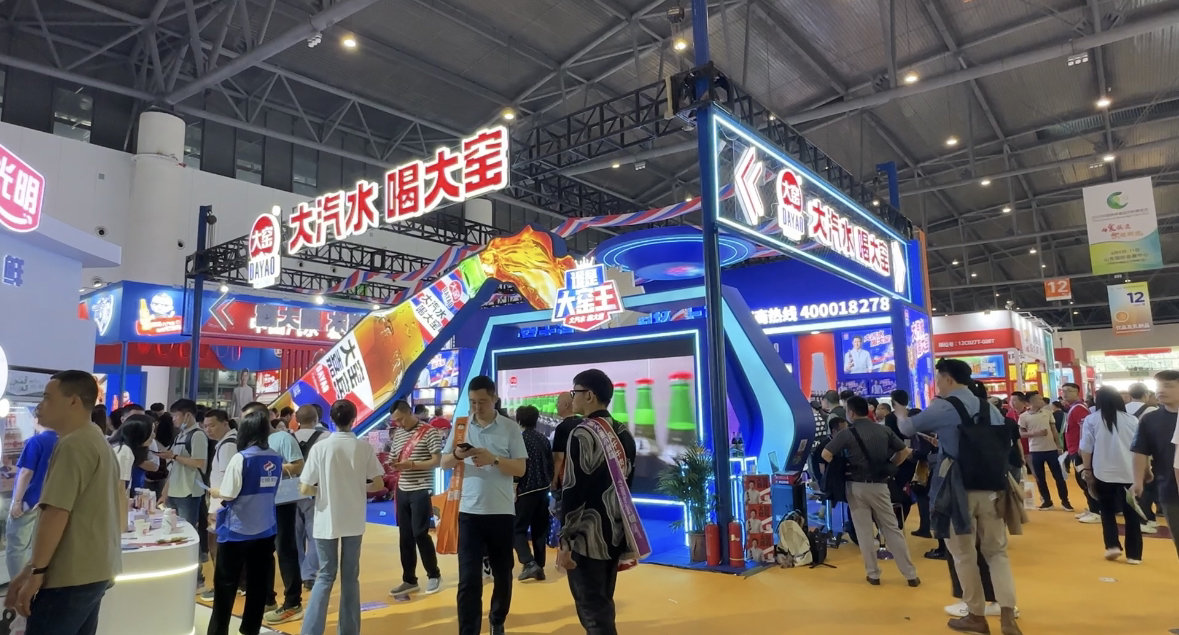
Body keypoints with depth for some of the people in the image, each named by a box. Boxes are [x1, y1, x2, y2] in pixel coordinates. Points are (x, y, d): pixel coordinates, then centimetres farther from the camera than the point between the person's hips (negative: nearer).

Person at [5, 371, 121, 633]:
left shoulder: (73, 445, -15)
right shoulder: (98, 441, 14)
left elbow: (57, 513, -20)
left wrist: (34, 570, -15)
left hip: (70, 576, -9)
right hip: (95, 570, 9)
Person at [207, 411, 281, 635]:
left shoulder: (241, 458, -16)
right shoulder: (276, 459, 0)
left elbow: (228, 494, -16)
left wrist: (214, 492, 6)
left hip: (237, 531, -5)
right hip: (265, 530, 5)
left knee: (225, 586, 9)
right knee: (258, 585, 12)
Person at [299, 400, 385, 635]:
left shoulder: (320, 447, -10)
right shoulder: (364, 447, -6)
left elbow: (305, 489, -10)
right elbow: (378, 484, -2)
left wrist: (323, 490, 9)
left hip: (327, 520, -1)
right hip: (354, 521, 1)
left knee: (325, 576, 11)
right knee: (350, 576, 12)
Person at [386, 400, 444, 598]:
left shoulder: (429, 431, -10)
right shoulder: (397, 433, 10)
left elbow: (437, 461, -13)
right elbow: (393, 459, 18)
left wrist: (411, 464, -22)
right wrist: (393, 464, -7)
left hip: (421, 491, -6)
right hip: (402, 491, 6)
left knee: (420, 534, -3)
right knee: (405, 536, 10)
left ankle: (434, 576, 16)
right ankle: (409, 580, 21)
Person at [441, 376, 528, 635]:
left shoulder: (510, 428, -3)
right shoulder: (461, 426, 4)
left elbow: (520, 469, -7)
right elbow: (444, 463, 5)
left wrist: (493, 459, -24)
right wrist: (457, 455, -17)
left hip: (502, 512, 0)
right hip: (469, 511, 1)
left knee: (502, 574, 15)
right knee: (468, 578, -1)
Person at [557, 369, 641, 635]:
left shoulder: (583, 434, -15)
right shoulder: (623, 433, 8)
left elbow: (573, 492, -17)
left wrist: (565, 541, -13)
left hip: (588, 537, -8)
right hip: (615, 533, 8)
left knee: (592, 612, 2)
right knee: (603, 605, 19)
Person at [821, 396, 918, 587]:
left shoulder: (847, 433, -8)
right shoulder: (884, 430, 3)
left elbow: (825, 454, -13)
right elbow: (905, 452, 9)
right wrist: (888, 467, 15)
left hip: (857, 486, -3)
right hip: (879, 485, 3)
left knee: (864, 531, 7)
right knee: (892, 529, 10)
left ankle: (873, 574, 11)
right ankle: (911, 575, 13)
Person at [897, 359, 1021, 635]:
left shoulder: (943, 407, -8)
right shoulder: (990, 407, 9)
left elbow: (908, 428, 3)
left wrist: (901, 415, 24)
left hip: (957, 488, -5)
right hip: (990, 487, 5)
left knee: (964, 555, 8)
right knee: (997, 551, 13)